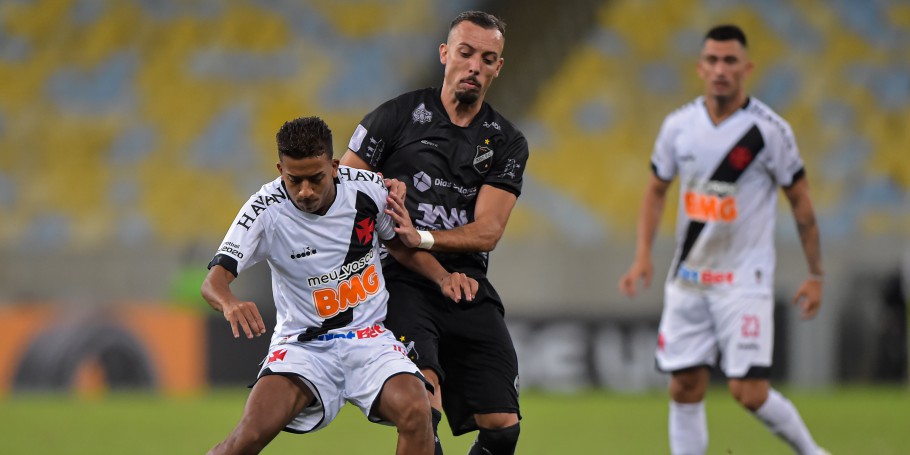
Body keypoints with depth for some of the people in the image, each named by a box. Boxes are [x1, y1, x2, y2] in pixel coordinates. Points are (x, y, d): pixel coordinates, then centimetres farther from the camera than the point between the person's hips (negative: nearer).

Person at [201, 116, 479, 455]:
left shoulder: (367, 188, -6)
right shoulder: (266, 211, -14)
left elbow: (400, 245, 15)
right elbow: (214, 281, -21)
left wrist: (443, 278, -2)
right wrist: (229, 304, -44)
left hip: (368, 338, 2)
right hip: (301, 345, -2)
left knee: (415, 412, -28)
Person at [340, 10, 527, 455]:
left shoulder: (507, 143, 10)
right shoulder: (397, 115, 3)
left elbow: (487, 231, -1)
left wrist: (422, 239, -17)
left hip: (466, 284, 4)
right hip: (401, 280, -4)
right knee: (423, 403, -27)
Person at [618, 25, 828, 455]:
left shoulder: (769, 129, -10)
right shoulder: (678, 125, 1)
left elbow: (801, 201, -2)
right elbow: (656, 190, 15)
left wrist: (815, 275, -1)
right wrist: (643, 254, 3)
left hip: (745, 278, -4)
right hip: (688, 275, 4)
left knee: (749, 392, -11)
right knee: (685, 389, 2)